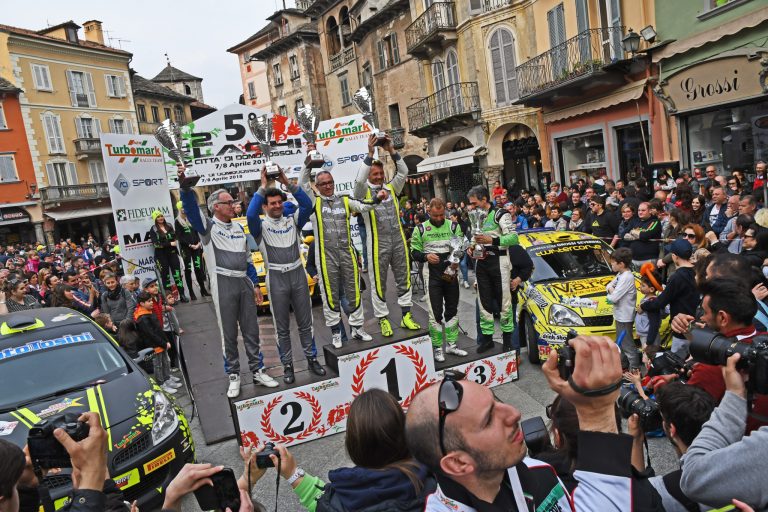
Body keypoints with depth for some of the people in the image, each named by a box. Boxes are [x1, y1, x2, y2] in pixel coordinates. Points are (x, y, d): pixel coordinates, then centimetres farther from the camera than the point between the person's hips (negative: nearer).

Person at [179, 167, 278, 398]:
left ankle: (258, 371, 20)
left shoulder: (238, 228, 15)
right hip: (223, 283, -5)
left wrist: (255, 284, 14)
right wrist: (185, 185, -39)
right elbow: (191, 208, -22)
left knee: (251, 330, 10)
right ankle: (234, 376, 16)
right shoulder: (207, 227, -1)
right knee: (228, 333, 4)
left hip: (245, 282, 5)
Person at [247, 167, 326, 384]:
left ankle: (312, 359, 23)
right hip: (276, 278, -2)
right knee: (282, 327, 7)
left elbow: (307, 205, -9)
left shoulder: (292, 220, 7)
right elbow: (250, 214, -23)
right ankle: (287, 365, 18)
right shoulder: (261, 226, -1)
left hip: (298, 274, 3)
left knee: (305, 322, 11)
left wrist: (287, 183, -15)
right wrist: (263, 186, -19)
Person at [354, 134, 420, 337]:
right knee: (378, 283, 4)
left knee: (403, 278, 9)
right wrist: (370, 153, -21)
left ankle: (406, 316, 20)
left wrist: (391, 150, -9)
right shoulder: (364, 192, 0)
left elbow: (403, 172, 0)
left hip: (398, 241, 4)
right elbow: (359, 179, -19)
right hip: (378, 244, -4)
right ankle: (383, 320, 14)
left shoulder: (392, 188, 11)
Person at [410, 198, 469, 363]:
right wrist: (426, 256, -19)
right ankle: (437, 347, 9)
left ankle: (451, 344, 23)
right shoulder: (421, 229, -1)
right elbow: (414, 252, 1)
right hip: (432, 274, -3)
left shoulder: (453, 226, 6)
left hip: (451, 272, 3)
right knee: (435, 312, -2)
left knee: (452, 310, 11)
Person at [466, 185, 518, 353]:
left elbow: (514, 238, -17)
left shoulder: (500, 214, -7)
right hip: (481, 262, 7)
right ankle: (487, 337, 17)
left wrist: (491, 240, -27)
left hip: (498, 261, -7)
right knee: (484, 302, 9)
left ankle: (507, 337, 9)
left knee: (504, 301, -1)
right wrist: (470, 248, 5)